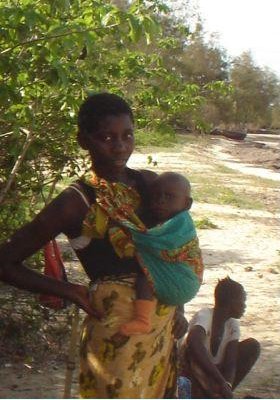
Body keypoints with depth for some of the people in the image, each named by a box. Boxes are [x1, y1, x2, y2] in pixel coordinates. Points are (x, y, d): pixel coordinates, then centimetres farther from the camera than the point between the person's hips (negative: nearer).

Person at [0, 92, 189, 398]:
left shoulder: (149, 183, 2)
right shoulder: (76, 203, -14)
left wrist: (175, 309, 14)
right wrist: (70, 291, -14)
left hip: (161, 325, 6)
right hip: (115, 334, -6)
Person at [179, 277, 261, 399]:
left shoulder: (232, 325, -3)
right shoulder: (204, 316, -23)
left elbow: (231, 362, -15)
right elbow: (194, 342, -46)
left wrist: (227, 385, -37)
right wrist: (222, 381, -49)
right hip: (192, 375, -6)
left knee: (252, 345, -11)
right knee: (193, 349, -35)